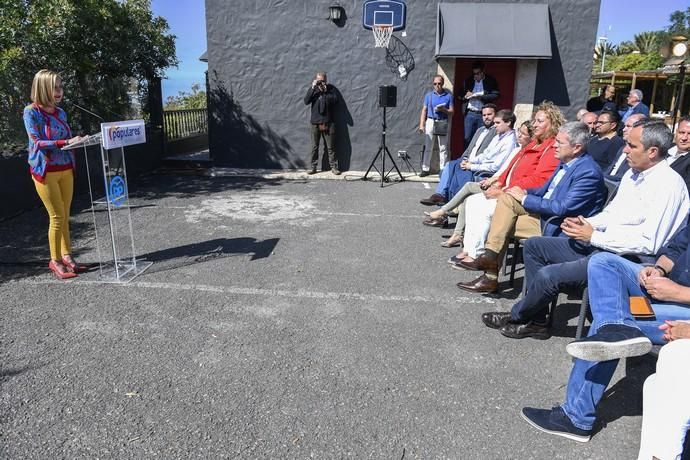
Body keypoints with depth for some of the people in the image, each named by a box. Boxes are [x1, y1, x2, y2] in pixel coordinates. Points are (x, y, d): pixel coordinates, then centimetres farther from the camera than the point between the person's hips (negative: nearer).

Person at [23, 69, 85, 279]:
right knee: (57, 216, -3)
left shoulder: (60, 112, 10)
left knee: (65, 216, 9)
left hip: (66, 169, 5)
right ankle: (55, 261, 10)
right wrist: (66, 142, -23)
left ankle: (66, 256, 18)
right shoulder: (31, 112, -8)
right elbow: (37, 142, -15)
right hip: (45, 171, -5)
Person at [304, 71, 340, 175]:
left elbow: (335, 100, -8)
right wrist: (313, 88, -13)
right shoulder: (313, 88, 7)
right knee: (314, 147, 5)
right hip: (314, 122, 1)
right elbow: (306, 101, -6)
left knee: (331, 147, 1)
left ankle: (334, 167, 9)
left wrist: (325, 92, -13)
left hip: (328, 123, -1)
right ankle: (313, 167, 14)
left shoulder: (331, 88, 4)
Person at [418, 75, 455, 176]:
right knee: (427, 147, 1)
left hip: (443, 123, -1)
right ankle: (425, 169, 7)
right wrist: (421, 124, -1)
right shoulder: (429, 95, 8)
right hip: (430, 122, 1)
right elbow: (424, 110, 7)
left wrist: (443, 110, -16)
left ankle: (443, 169, 9)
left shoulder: (448, 96, 5)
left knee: (443, 148, 2)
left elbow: (452, 111, 3)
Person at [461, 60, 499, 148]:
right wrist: (465, 96, -8)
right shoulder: (468, 81, 11)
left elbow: (496, 95, -5)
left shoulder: (491, 81, 3)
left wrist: (481, 97, -15)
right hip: (470, 114, 2)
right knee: (467, 138, 3)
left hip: (483, 114, -2)